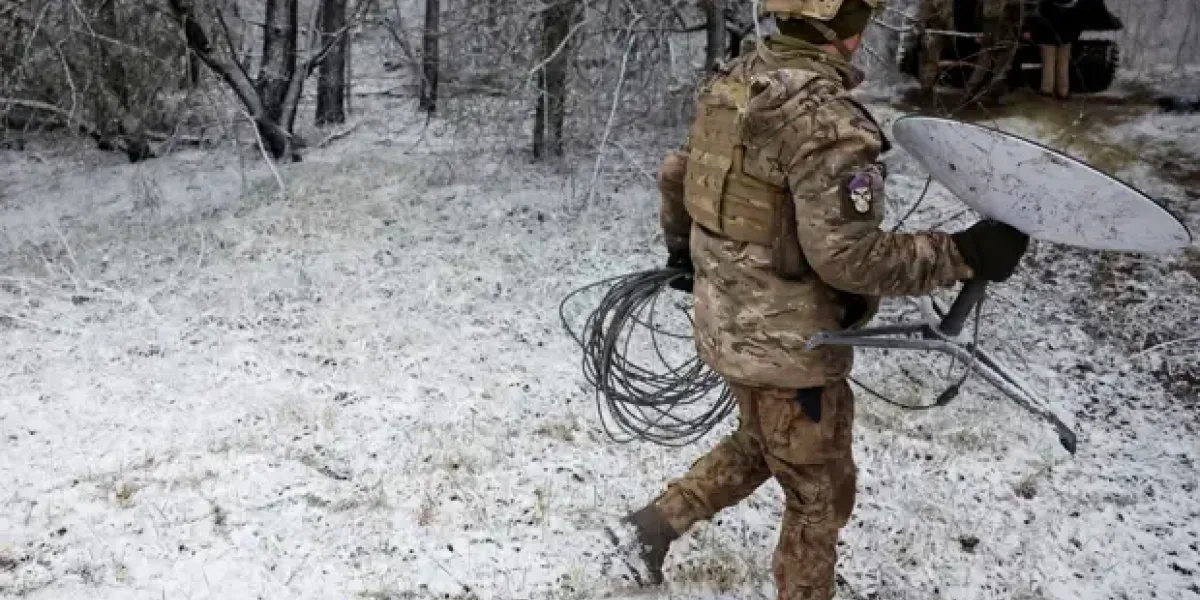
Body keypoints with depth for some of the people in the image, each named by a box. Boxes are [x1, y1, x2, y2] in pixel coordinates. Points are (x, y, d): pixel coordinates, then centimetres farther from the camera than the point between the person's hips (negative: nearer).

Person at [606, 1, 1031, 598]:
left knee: (759, 447, 32)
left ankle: (649, 526, 35)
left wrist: (681, 248, 29)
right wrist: (962, 254, -20)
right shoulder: (825, 117, -26)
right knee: (821, 494, 15)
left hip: (728, 322, 8)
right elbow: (846, 255, -28)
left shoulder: (733, 79, 1)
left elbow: (675, 173, 12)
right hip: (789, 343, -8)